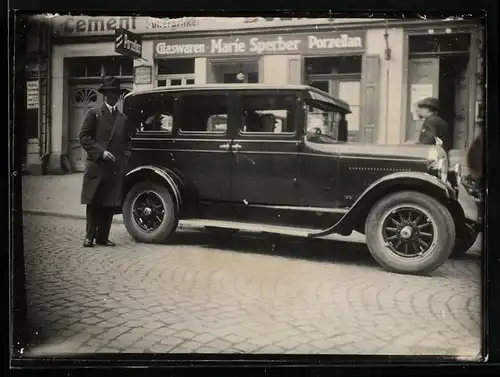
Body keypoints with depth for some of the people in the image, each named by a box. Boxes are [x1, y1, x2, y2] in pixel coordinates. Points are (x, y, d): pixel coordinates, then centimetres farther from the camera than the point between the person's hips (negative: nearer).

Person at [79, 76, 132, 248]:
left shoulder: (123, 118, 18)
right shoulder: (93, 114, 5)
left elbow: (127, 142, 21)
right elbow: (84, 137, -3)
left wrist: (125, 157, 3)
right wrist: (100, 152, -13)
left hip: (116, 168, 4)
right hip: (96, 167, -4)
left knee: (111, 204, 3)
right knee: (94, 203, 1)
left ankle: (102, 237, 11)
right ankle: (89, 236, 11)